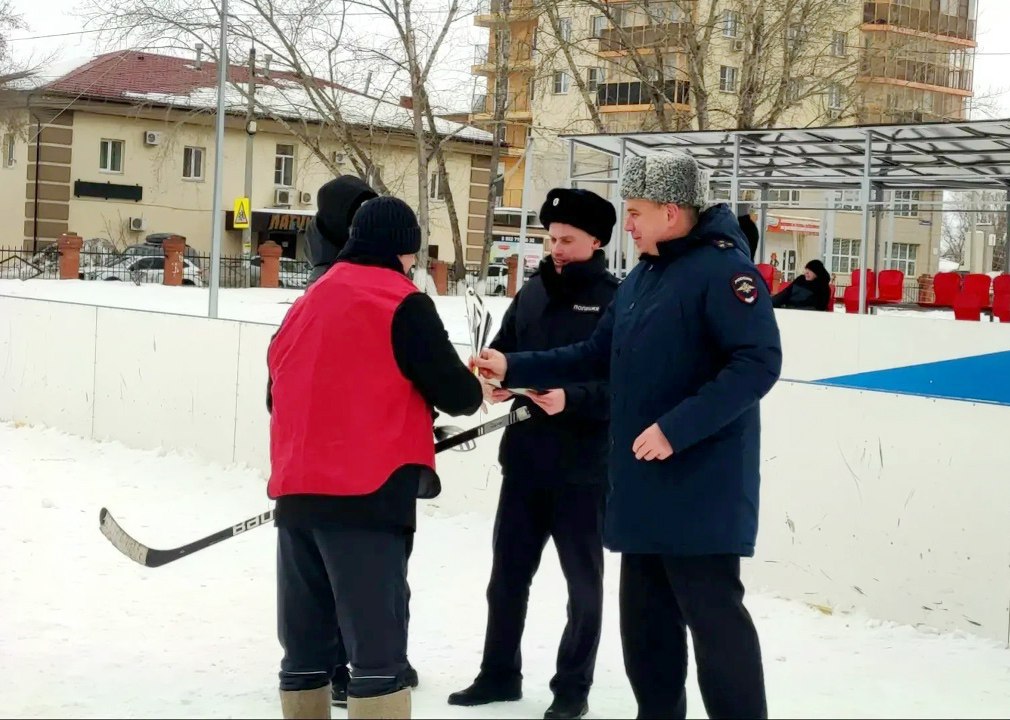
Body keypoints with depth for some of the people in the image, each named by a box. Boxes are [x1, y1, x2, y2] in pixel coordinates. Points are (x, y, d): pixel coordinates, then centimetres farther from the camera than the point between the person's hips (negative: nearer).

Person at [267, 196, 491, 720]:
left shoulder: (307, 303, 15)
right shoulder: (403, 304, -4)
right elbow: (455, 393, -5)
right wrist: (479, 392, 16)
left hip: (297, 493, 7)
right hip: (365, 496, -7)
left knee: (304, 645, 13)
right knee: (377, 647, -6)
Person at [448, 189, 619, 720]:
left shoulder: (614, 300, -10)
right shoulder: (532, 292, 8)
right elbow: (503, 351, 13)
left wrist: (571, 399, -29)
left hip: (583, 466, -6)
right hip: (524, 458, 6)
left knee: (583, 581, 9)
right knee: (507, 572, 14)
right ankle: (499, 673, 29)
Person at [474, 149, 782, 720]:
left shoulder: (721, 268, -13)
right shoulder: (641, 277, 16)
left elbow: (759, 363, -23)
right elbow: (598, 357, 23)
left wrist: (677, 427, -25)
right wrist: (514, 368, 15)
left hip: (702, 484, -9)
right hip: (644, 482, 9)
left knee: (713, 612, -6)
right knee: (646, 615, 14)